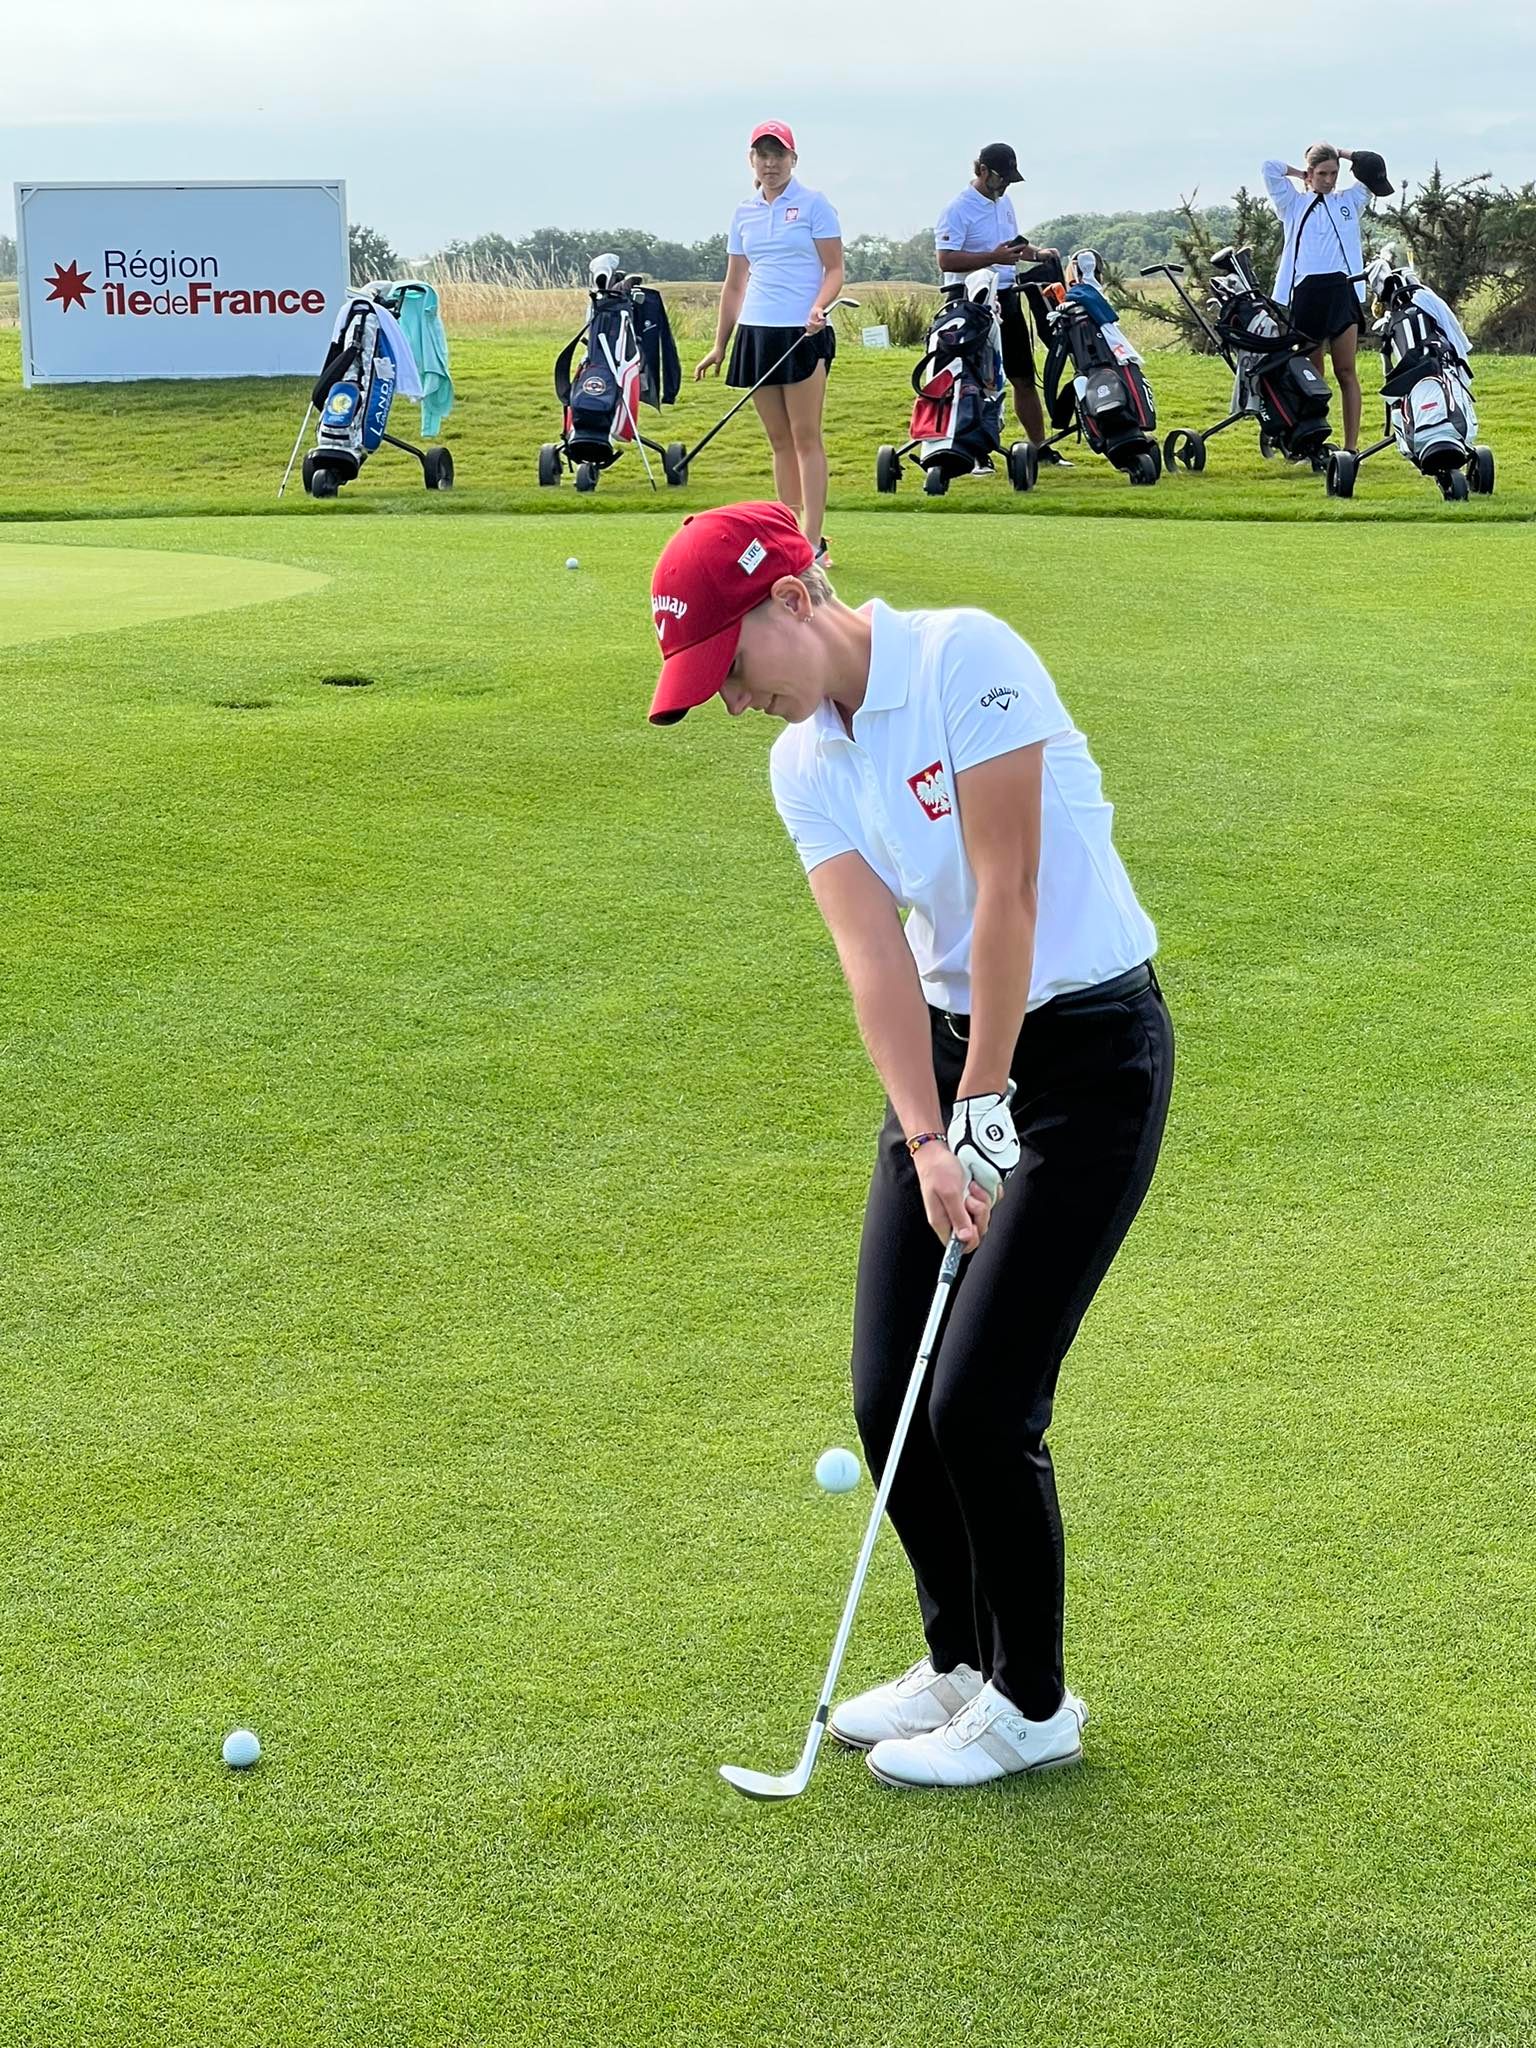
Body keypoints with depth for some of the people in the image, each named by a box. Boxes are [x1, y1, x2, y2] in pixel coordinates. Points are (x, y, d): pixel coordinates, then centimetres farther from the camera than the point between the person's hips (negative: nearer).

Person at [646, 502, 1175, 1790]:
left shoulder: (966, 658, -18)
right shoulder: (804, 766, 4)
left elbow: (1006, 892, -20)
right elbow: (877, 957, -7)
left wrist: (985, 1109, -18)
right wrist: (927, 1142, -19)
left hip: (1086, 1047, -7)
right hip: (954, 1048, 7)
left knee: (982, 1401, -9)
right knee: (889, 1399, 4)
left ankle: (1033, 1704, 10)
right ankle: (962, 1661, 26)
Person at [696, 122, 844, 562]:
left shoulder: (813, 204, -2)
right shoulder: (744, 213, 13)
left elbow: (834, 269, -3)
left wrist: (818, 307, -22)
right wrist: (719, 345, 17)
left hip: (803, 332, -5)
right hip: (757, 332, 5)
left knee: (806, 438, -7)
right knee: (779, 440, 7)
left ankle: (811, 542, -8)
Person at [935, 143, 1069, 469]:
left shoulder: (1004, 203, 15)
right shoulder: (958, 209, -12)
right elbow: (946, 260, -21)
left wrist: (1036, 253, 8)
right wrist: (993, 258, -26)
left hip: (1008, 298, 8)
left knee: (1024, 377, 12)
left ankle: (1039, 447, 20)